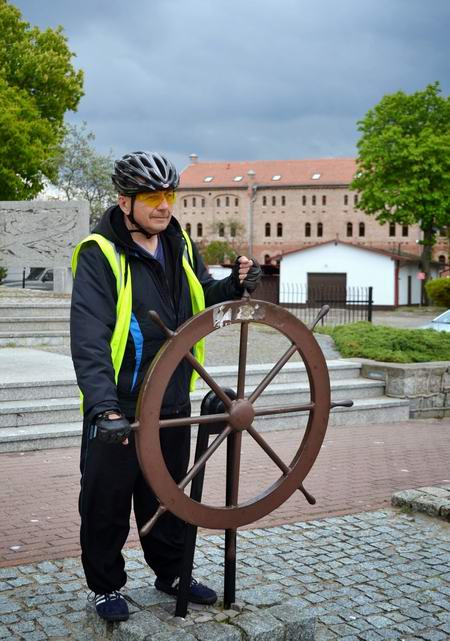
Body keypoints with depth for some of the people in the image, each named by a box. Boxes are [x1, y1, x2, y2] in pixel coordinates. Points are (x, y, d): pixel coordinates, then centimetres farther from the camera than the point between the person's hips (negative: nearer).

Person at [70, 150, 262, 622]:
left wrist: (235, 285, -7)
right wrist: (105, 407, -37)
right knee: (107, 503, 8)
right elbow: (89, 339, -25)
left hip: (172, 404, 6)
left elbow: (203, 299, 16)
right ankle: (105, 587, 28)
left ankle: (171, 574, 38)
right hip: (117, 410, -6)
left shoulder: (180, 245, 4)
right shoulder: (98, 254, -17)